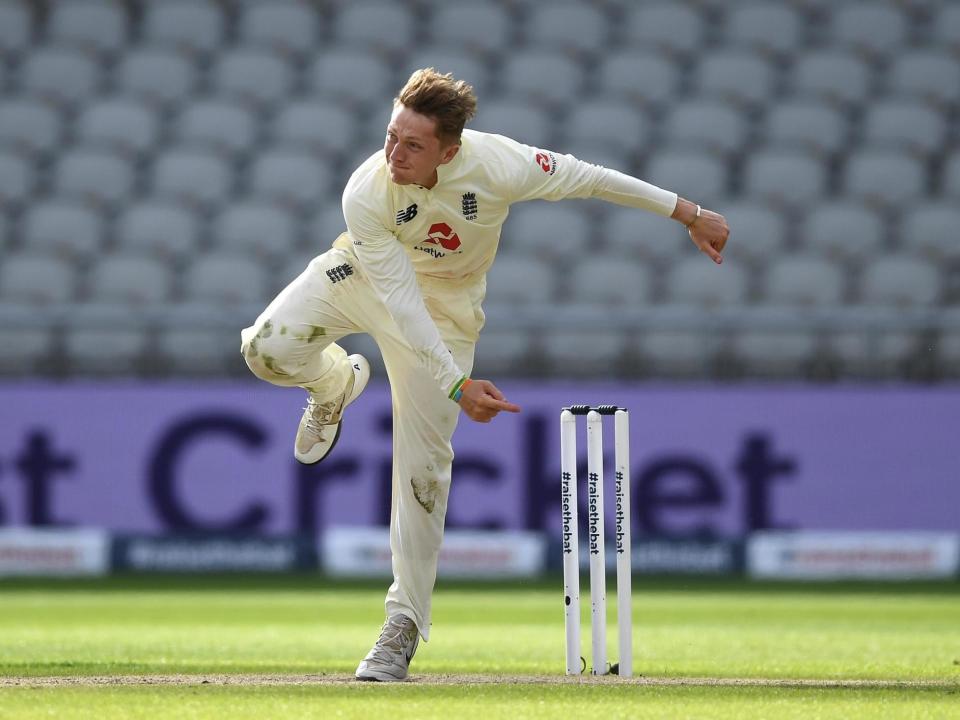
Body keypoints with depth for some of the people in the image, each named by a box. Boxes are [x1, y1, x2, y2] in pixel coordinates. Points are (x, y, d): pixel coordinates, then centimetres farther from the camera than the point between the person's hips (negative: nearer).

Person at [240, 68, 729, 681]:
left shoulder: (498, 165, -34)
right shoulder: (366, 196, -35)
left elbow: (586, 178, -20)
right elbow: (400, 306, -33)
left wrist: (688, 213, -13)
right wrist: (457, 385, -40)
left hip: (446, 302, 0)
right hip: (367, 274, 0)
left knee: (422, 460, -6)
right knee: (268, 347, -21)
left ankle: (406, 623, 3)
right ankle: (336, 383, 18)